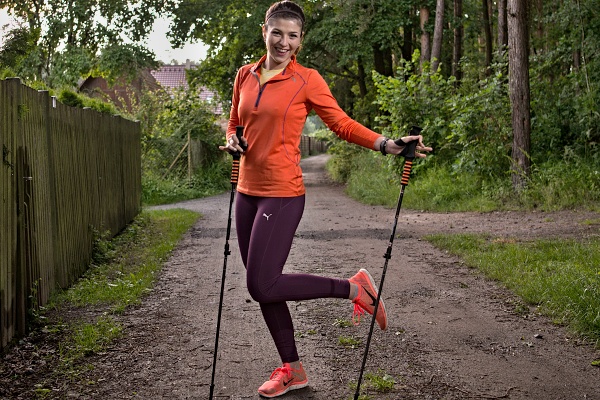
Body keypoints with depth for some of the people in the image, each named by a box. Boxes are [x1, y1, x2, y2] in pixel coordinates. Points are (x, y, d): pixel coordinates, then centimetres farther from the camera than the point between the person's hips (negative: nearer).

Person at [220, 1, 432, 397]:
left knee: (263, 286, -12)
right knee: (262, 286, 10)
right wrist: (232, 139, -2)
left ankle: (354, 288, 4)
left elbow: (343, 124, -6)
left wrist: (387, 144, -19)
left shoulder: (306, 80, -6)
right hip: (248, 191, 7)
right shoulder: (246, 75, 10)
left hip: (282, 194, -6)